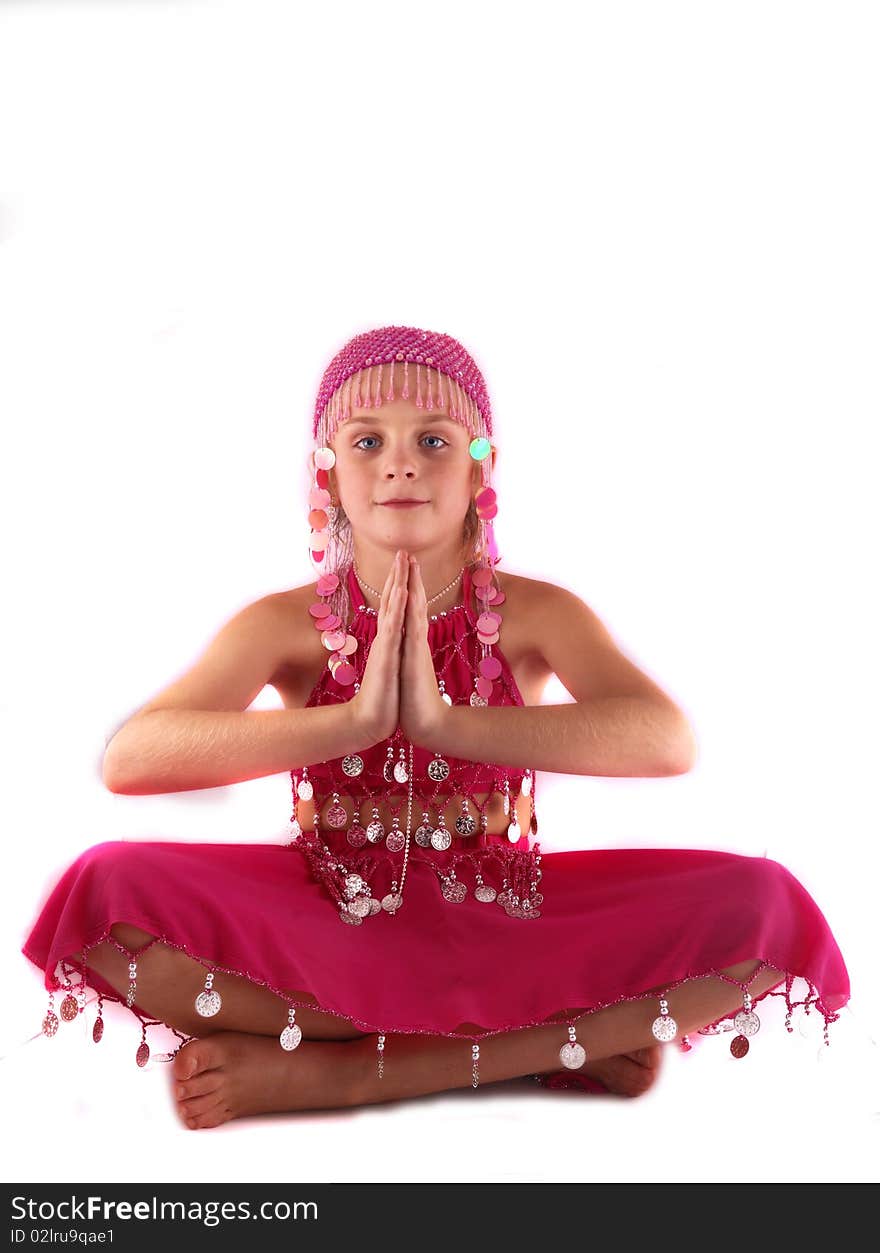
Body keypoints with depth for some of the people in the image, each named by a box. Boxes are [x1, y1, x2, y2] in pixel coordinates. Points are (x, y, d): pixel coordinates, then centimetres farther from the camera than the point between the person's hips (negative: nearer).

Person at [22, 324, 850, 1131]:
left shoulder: (536, 615, -4)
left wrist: (445, 721, -34)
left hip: (502, 924, 0)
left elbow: (668, 741, -23)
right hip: (326, 926, 0)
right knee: (105, 890, -28)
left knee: (768, 909, -22)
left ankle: (349, 1071, -20)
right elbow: (128, 759, -21)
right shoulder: (286, 626, -4)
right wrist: (353, 720, -32)